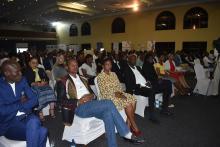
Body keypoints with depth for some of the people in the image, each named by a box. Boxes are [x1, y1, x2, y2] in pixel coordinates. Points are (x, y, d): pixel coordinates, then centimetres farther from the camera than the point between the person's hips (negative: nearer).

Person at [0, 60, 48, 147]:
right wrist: (20, 104, -5)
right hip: (9, 123, -4)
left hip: (26, 117, 4)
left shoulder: (22, 80, 6)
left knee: (34, 122, -33)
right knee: (41, 132, -29)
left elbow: (34, 100, 3)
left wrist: (18, 106, -9)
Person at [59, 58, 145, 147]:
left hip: (91, 103, 6)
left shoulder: (82, 79, 24)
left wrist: (91, 96, -2)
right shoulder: (65, 81, 5)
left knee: (108, 114, -26)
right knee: (108, 103, -26)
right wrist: (78, 101, -18)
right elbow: (63, 100, -6)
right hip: (79, 107, -6)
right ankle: (126, 134, -17)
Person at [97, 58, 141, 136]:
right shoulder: (100, 76, -7)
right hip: (108, 96, -6)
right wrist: (115, 94, -17)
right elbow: (103, 91, -12)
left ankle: (129, 123, -10)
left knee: (133, 100, -19)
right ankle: (134, 126, -9)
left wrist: (120, 92, -9)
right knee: (128, 104, -25)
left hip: (118, 93, 7)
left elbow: (119, 85, 12)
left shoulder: (113, 74, 14)